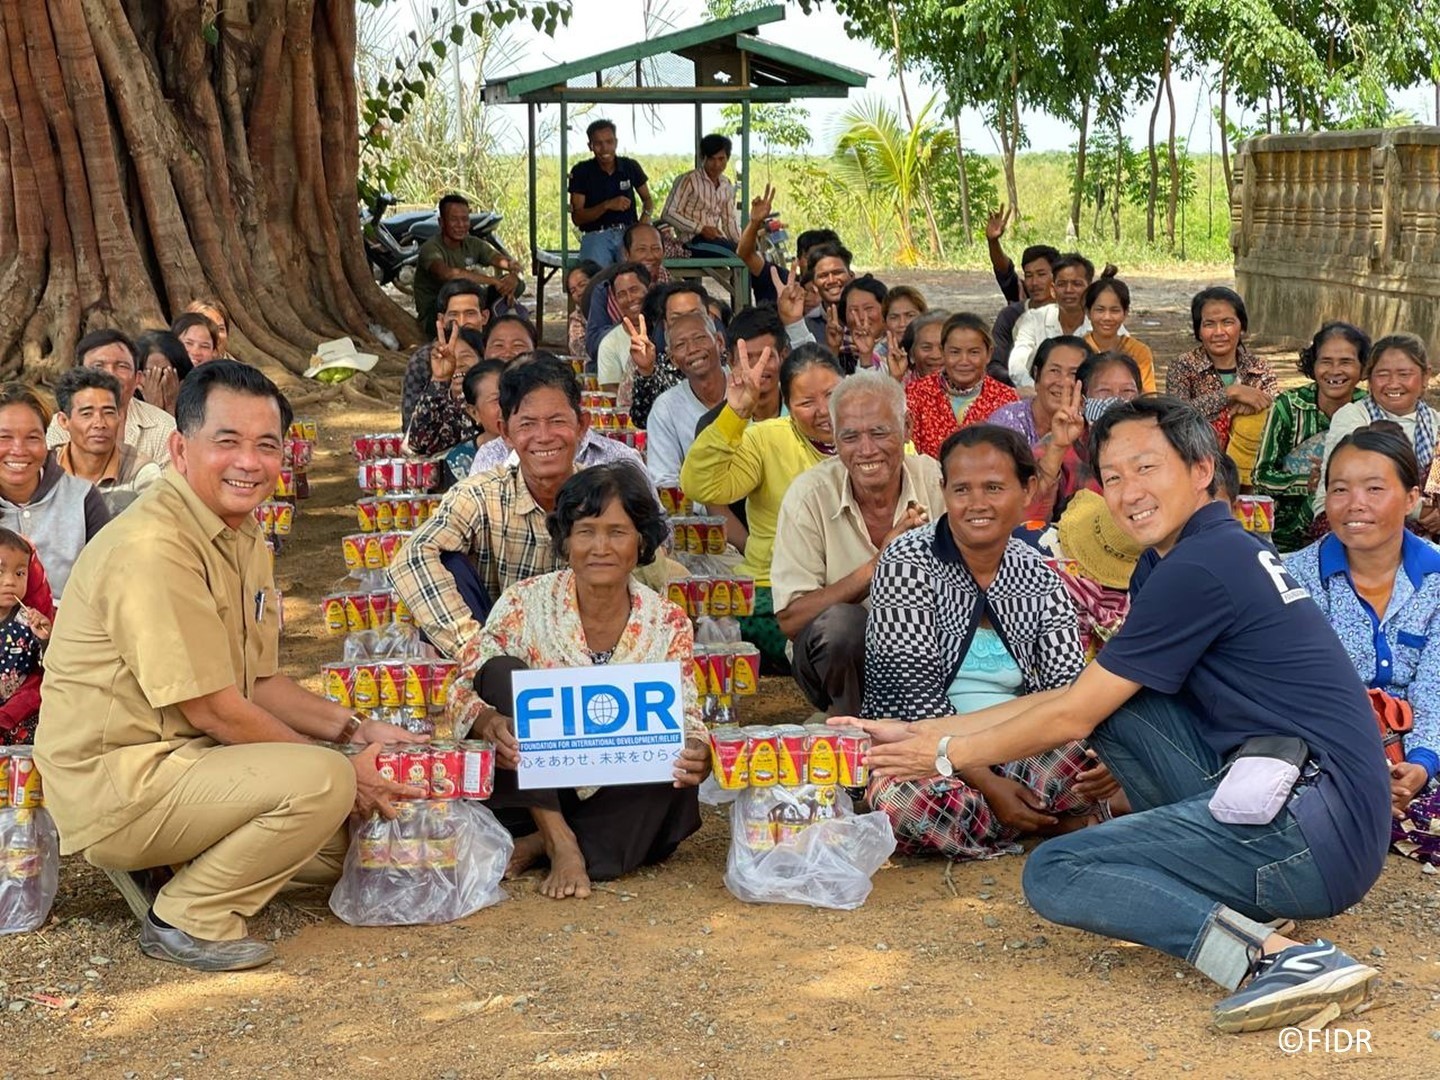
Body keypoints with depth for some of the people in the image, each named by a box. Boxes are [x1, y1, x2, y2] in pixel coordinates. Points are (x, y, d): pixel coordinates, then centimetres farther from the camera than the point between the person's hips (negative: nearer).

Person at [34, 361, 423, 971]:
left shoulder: (245, 539, 10)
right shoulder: (152, 547, -22)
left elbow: (257, 683, 14)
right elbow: (214, 711, -21)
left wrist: (356, 730, 1)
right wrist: (339, 765, -13)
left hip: (187, 760, 10)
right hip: (116, 780, -10)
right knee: (323, 783, -26)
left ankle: (164, 864, 12)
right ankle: (187, 918, -8)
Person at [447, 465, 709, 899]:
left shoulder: (668, 624, -4)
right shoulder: (526, 603, -8)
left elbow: (684, 717, -5)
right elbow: (463, 688, -10)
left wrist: (697, 752, -30)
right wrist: (488, 722, -34)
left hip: (619, 799, 1)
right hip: (530, 792, -1)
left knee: (677, 794, -29)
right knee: (503, 671, -22)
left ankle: (532, 847, -15)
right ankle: (559, 841, -25)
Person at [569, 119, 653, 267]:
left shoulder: (631, 166, 9)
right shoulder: (581, 172, 4)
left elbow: (647, 199, 22)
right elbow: (577, 218, 0)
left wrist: (646, 216, -2)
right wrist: (607, 205, -14)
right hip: (595, 235, -1)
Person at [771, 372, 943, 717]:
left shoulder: (936, 481, -7)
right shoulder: (810, 494, -11)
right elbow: (790, 619, -18)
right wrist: (876, 567, -27)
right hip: (835, 653, -2)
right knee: (838, 621, -33)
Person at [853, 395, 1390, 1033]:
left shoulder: (1201, 567, -13)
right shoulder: (1219, 552, 18)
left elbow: (1071, 718, -7)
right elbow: (1076, 698, 19)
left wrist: (946, 754, 8)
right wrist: (919, 734, 17)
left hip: (1317, 826, -10)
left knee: (1052, 873, -10)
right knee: (1111, 694, 11)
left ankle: (1277, 957, -24)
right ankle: (1231, 894, 6)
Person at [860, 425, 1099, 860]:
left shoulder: (1039, 576, 7)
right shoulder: (907, 562, -7)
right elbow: (916, 696, -14)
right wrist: (985, 783, -22)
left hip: (1017, 750, 3)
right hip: (921, 753, -2)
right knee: (902, 799, -38)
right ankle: (1054, 823, -17)